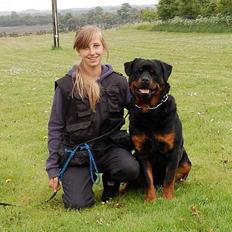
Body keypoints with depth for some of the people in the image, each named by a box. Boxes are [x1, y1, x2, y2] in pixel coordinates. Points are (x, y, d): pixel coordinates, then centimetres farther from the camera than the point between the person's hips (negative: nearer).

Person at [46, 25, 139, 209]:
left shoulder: (118, 82, -1)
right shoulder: (66, 85, -7)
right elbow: (55, 127, 0)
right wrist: (53, 168, -1)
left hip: (109, 146, 2)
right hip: (76, 151, -1)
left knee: (131, 169, -29)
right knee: (78, 204, -18)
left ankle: (110, 179, 8)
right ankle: (86, 176, 17)